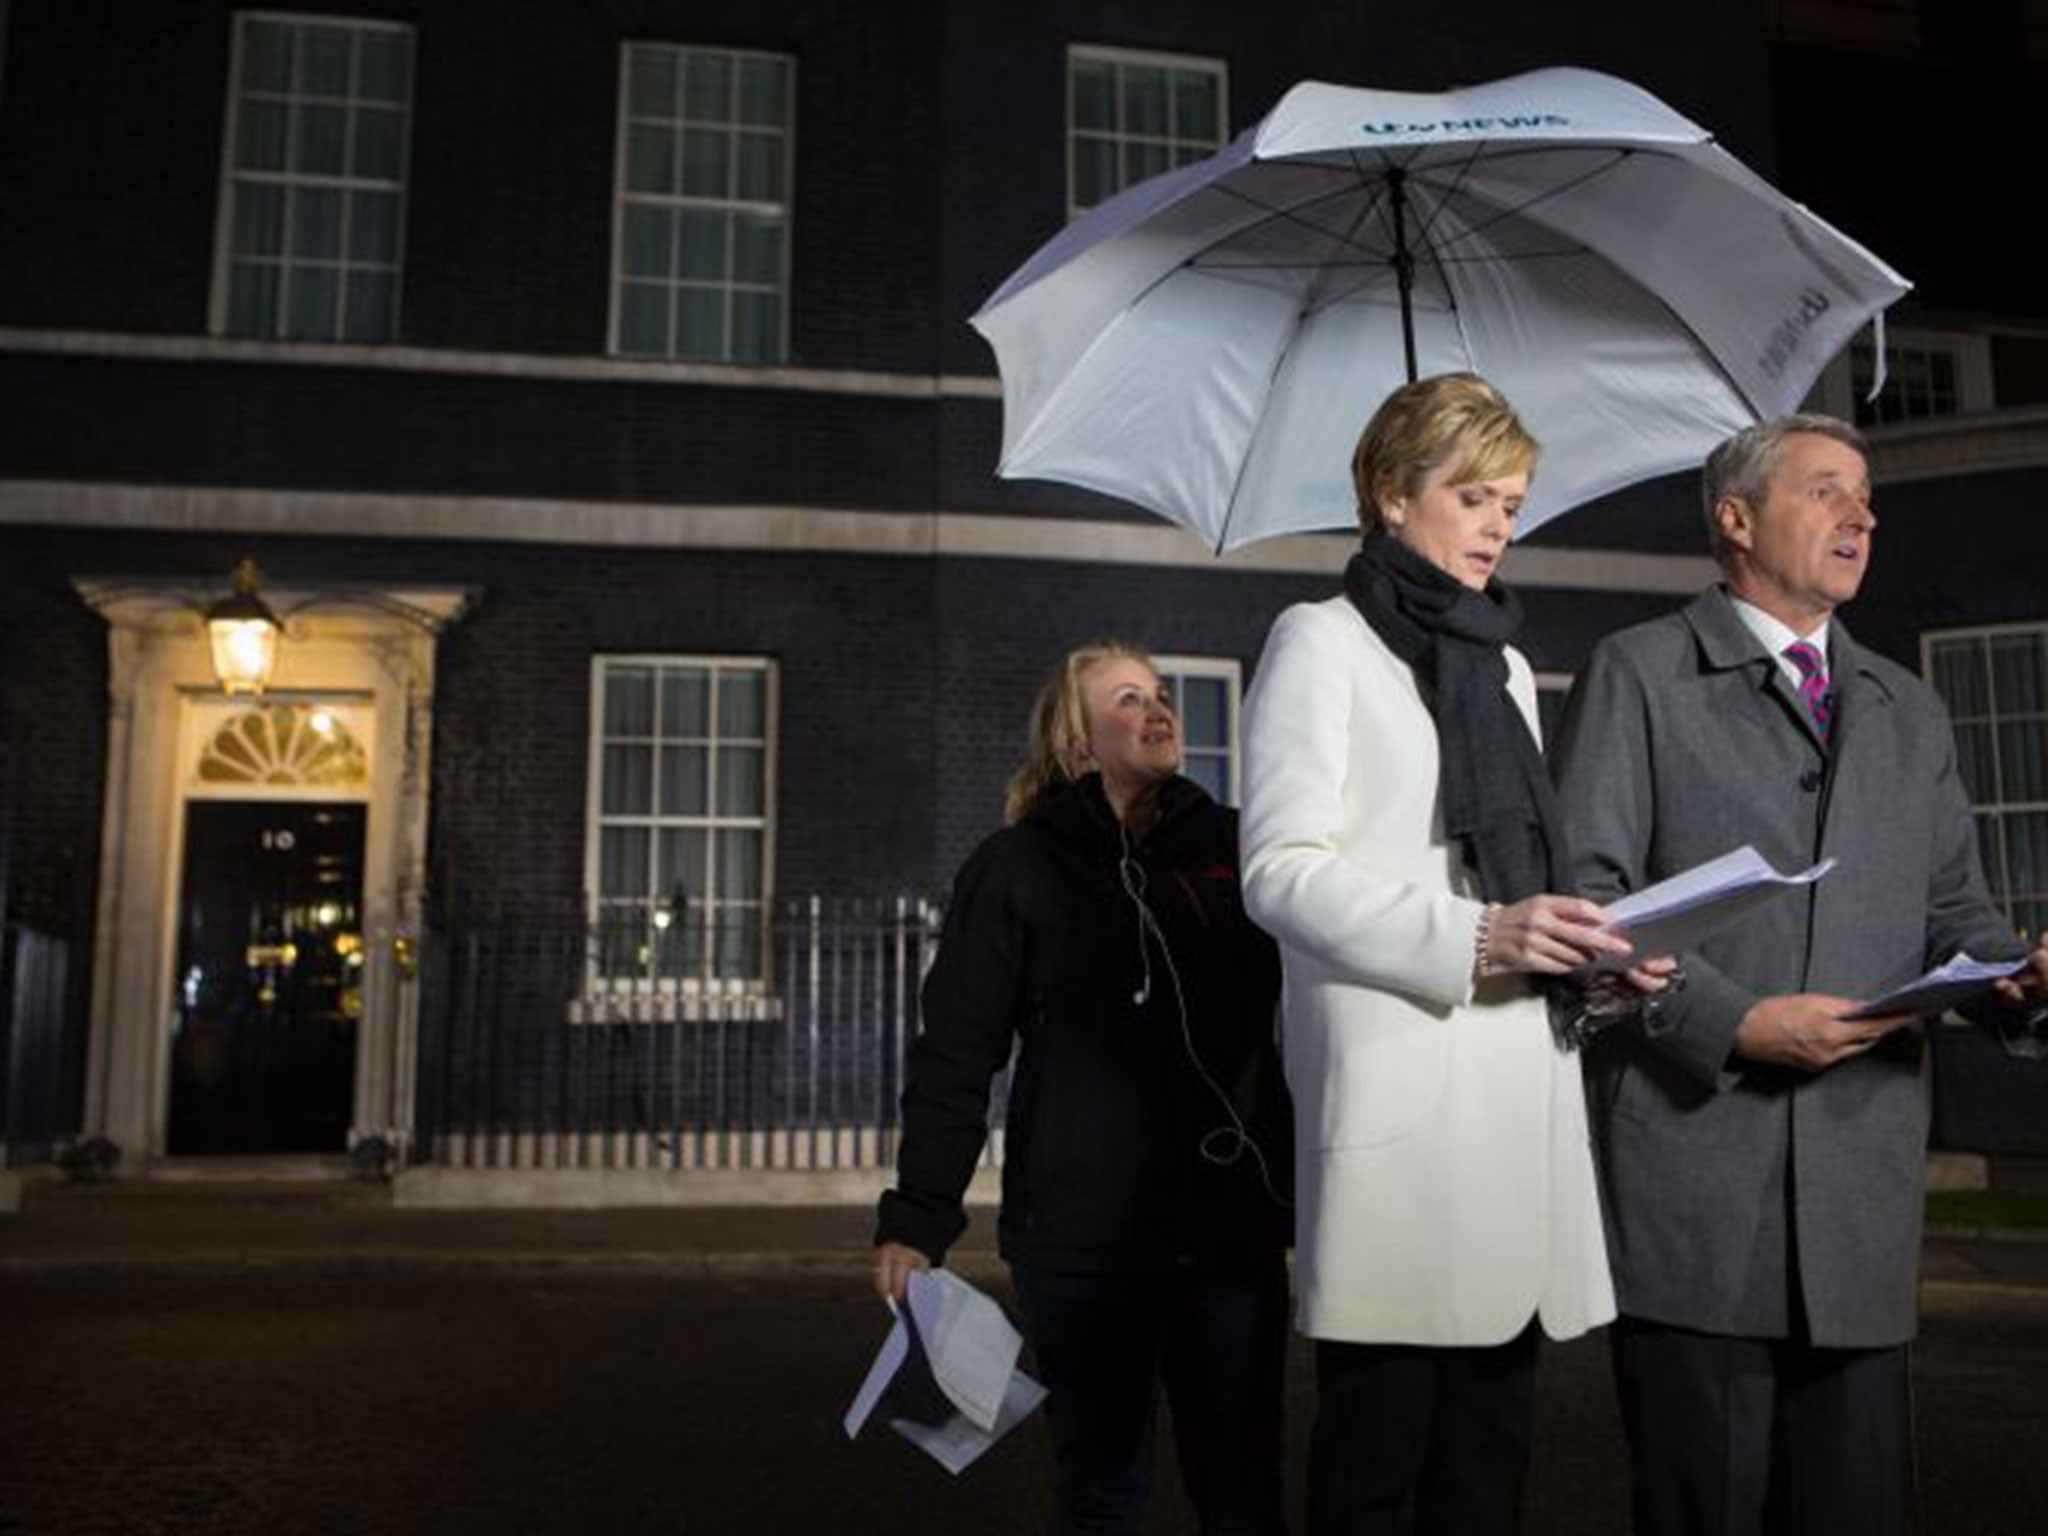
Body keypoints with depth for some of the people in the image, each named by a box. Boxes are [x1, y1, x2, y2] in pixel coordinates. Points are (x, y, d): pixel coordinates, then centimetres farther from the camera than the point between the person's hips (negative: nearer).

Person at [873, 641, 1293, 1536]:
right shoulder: (1018, 867, 1)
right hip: (1084, 1231, -2)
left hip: (1233, 1224, 3)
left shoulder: (1233, 848, 9)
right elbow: (955, 1055, -3)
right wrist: (916, 1219, -9)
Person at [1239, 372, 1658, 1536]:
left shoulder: (1506, 667, 23)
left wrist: (1594, 948, 4)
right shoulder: (1324, 641, 4)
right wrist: (1472, 937, -19)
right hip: (1399, 1087, -6)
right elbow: (1283, 871, -7)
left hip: (1519, 1087, 6)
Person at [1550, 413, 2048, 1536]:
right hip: (1695, 1169, -5)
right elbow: (1584, 893, -6)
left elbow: (1949, 906, 20)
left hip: (1866, 1186, 5)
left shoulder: (1909, 711, 20)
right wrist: (1733, 1020, -15)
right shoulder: (1639, 673, 2)